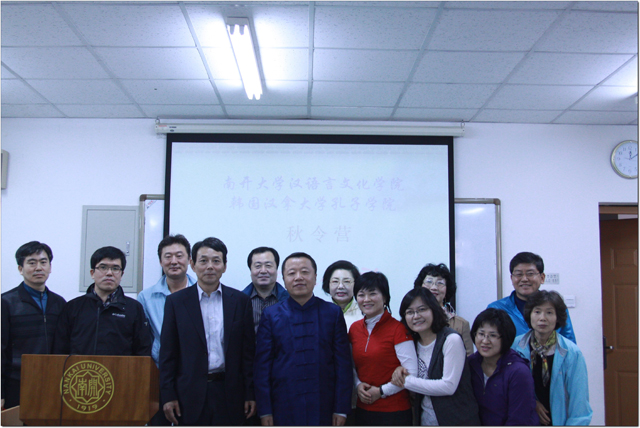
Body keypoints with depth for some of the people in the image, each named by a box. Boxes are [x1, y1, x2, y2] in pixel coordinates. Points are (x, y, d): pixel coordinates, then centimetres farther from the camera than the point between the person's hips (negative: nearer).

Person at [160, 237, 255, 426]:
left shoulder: (240, 301, 5)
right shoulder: (176, 301, 3)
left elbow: (248, 352, 5)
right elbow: (167, 354, 2)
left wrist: (250, 394, 2)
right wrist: (168, 396, -3)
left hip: (229, 395, 1)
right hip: (190, 395, -1)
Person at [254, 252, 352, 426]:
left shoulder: (333, 313, 3)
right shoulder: (271, 315, 3)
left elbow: (343, 363, 2)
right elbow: (262, 365, 2)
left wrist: (341, 409, -3)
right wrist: (264, 411, -3)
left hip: (323, 410, 1)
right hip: (283, 410, 0)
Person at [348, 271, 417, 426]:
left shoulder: (397, 329, -11)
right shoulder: (354, 328, 5)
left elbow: (411, 372, -13)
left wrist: (381, 391, -12)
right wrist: (358, 385, -3)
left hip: (394, 412, -5)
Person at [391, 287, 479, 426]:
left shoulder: (451, 339, -18)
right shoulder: (414, 342, 2)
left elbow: (449, 386, -23)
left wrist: (407, 381, -17)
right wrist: (401, 370, -9)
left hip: (456, 420, -6)